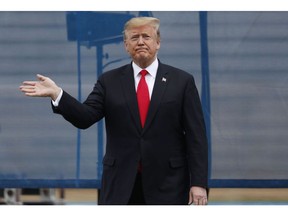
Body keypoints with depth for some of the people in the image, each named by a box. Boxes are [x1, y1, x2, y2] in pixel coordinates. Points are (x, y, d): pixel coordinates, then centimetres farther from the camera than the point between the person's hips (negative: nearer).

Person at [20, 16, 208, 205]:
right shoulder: (110, 81, 8)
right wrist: (56, 94, -20)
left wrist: (199, 183, -7)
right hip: (121, 184, 1)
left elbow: (196, 136, 0)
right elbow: (85, 117, -3)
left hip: (167, 185, -1)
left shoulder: (182, 81, 3)